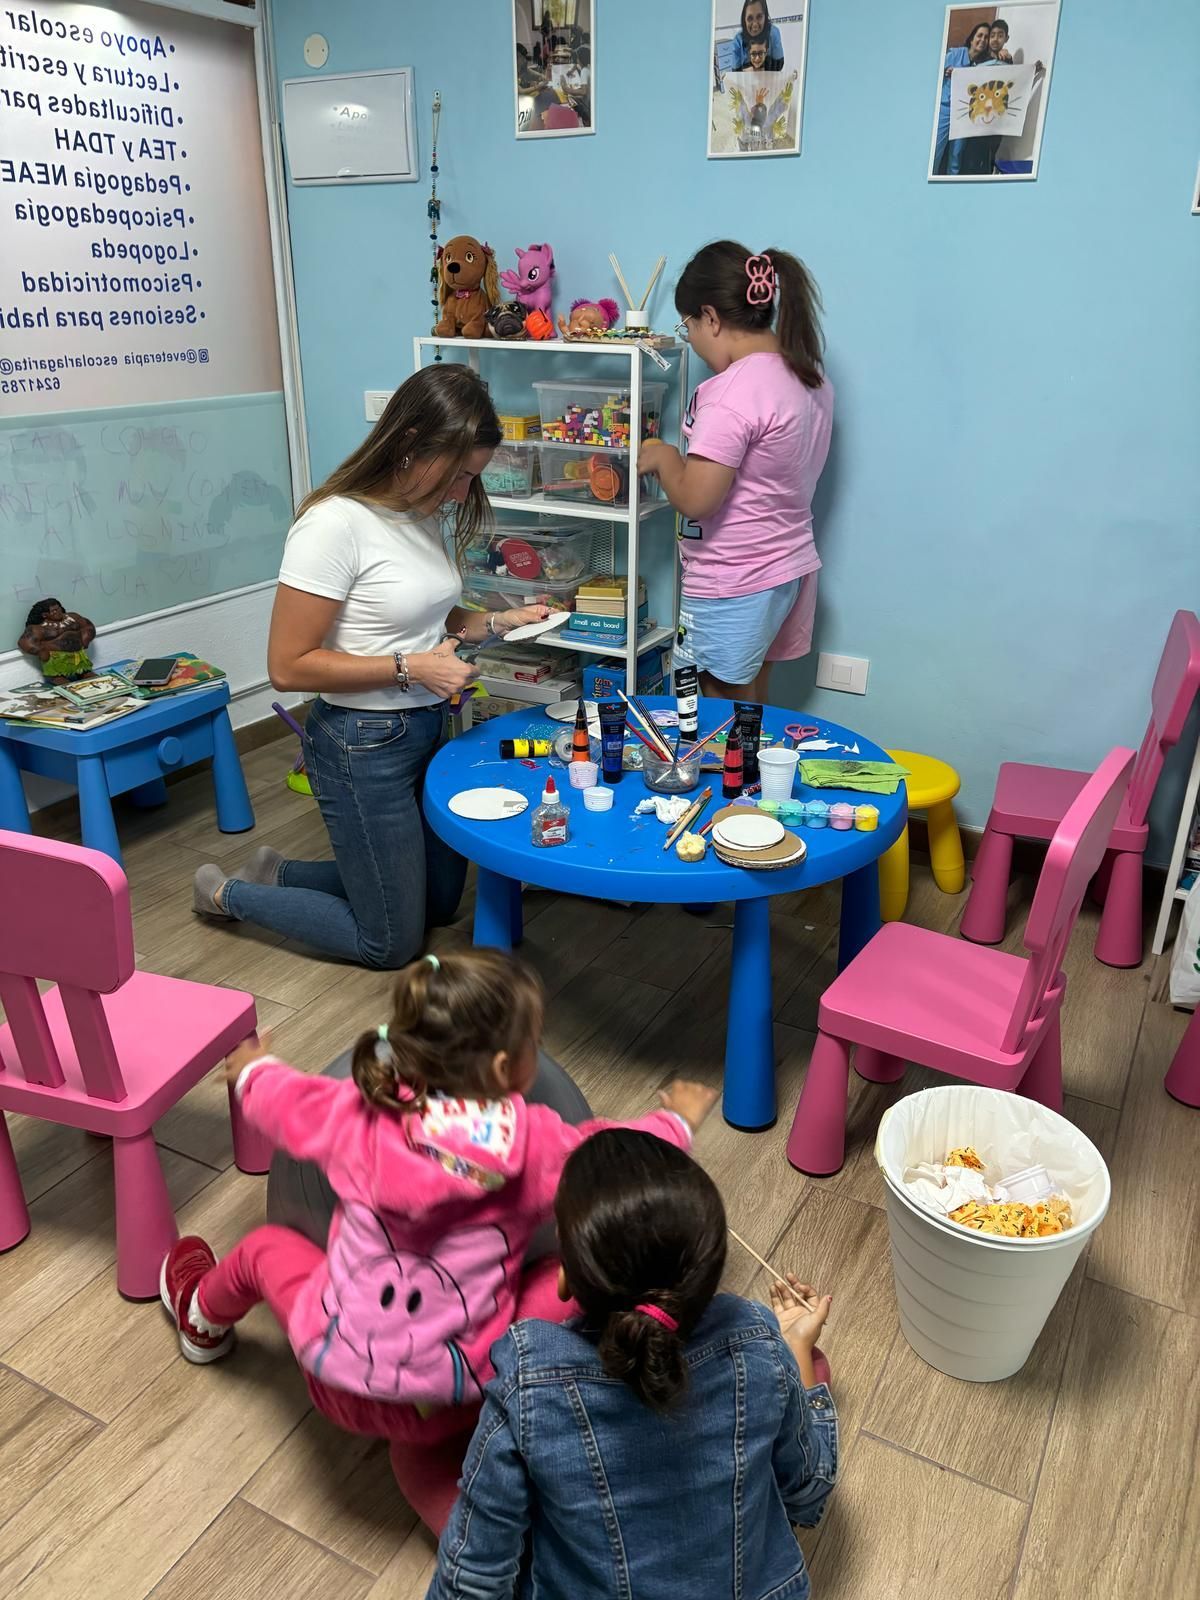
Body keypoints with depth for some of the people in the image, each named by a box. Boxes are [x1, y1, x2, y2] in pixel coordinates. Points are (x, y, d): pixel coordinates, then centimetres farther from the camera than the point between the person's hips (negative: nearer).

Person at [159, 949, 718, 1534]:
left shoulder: (357, 1113, -12)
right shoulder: (538, 1144, -16)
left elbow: (278, 1098, 8)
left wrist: (252, 1067, 32)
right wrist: (679, 1119, 23)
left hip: (343, 1381, 2)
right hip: (463, 1398, -1)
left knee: (264, 1247, 29)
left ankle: (204, 1323, 58)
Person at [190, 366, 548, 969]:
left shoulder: (427, 514, 3)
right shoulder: (334, 524, -22)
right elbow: (289, 666, -21)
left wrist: (498, 622, 0)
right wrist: (411, 668, -24)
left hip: (428, 728, 9)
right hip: (364, 744, -9)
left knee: (439, 903, 22)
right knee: (391, 942, 6)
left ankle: (276, 873, 34)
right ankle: (228, 894, 23)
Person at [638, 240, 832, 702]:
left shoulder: (733, 392, -22)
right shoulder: (809, 376, 6)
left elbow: (694, 499, -24)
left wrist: (663, 456, -7)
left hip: (733, 586, -9)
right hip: (791, 567, 9)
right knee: (751, 699, 20)